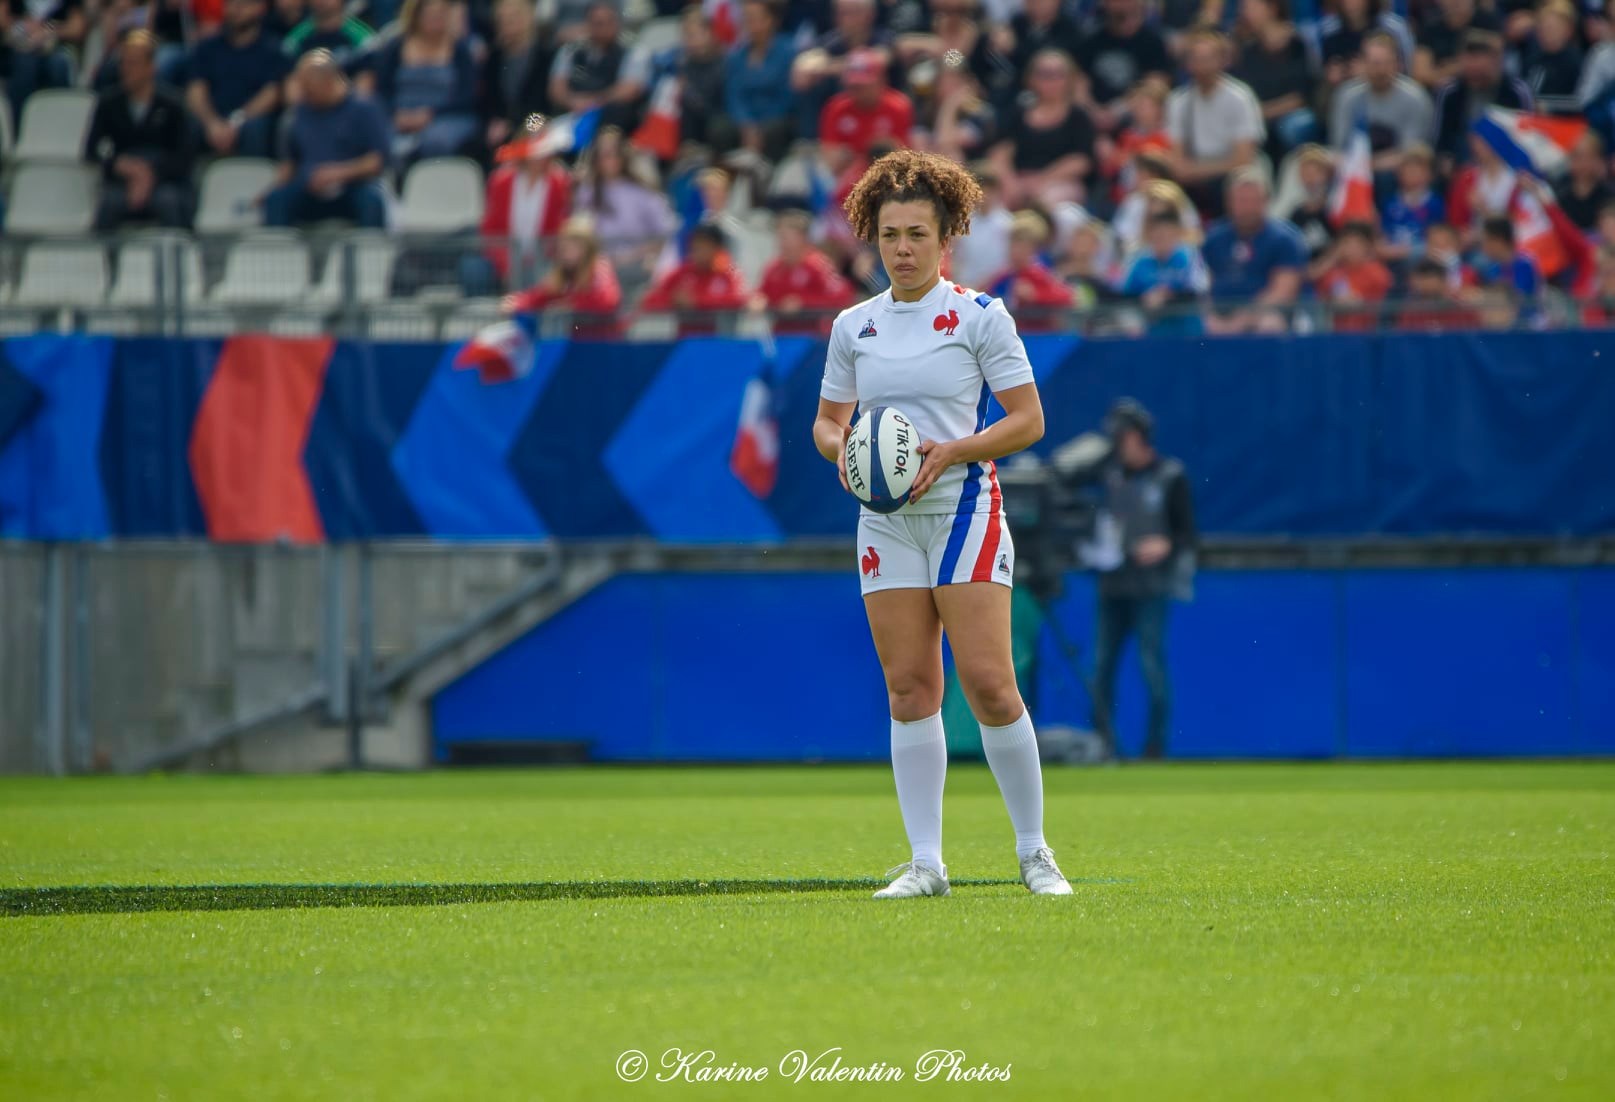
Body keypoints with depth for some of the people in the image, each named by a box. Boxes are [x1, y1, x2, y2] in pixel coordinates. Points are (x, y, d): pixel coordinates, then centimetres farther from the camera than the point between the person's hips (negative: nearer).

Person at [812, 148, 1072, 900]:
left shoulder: (980, 317, -2)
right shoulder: (853, 327, 10)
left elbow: (1028, 419, -4)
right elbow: (827, 420, 17)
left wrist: (952, 451, -17)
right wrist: (841, 449, -6)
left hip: (964, 508, -4)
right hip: (886, 521, 4)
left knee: (988, 683, -10)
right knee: (909, 690, 0)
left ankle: (1034, 852, 2)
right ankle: (925, 862, 2)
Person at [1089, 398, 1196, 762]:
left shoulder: (1171, 477, -2)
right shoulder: (1110, 474, 12)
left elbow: (1189, 533, -2)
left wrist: (1165, 546, -20)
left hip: (1151, 587, -5)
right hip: (1113, 583, 5)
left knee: (1152, 662, -9)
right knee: (1102, 663, 3)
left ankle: (1156, 743, -4)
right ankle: (1101, 742, 9)